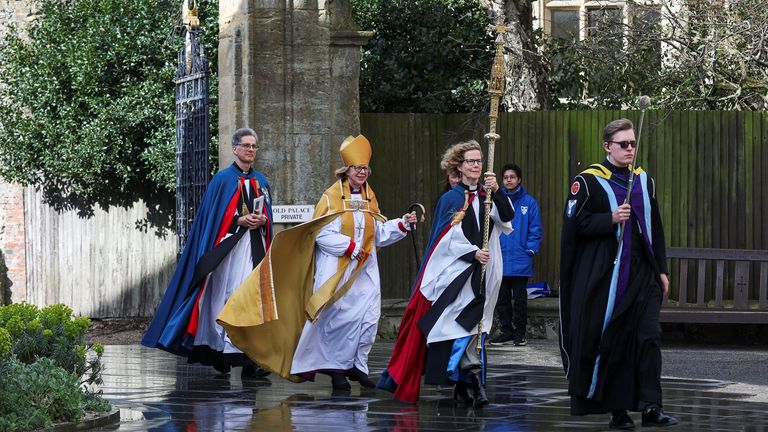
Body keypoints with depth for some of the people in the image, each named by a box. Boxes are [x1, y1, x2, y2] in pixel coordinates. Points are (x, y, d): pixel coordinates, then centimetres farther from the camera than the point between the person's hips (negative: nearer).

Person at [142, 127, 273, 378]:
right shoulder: (223, 179, 1)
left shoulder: (261, 182, 17)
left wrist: (262, 221, -3)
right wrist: (240, 221, -14)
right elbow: (213, 216, -3)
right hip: (231, 245, -5)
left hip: (256, 247, 5)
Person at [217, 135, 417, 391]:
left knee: (368, 317, -5)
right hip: (335, 268, -5)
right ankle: (337, 369, 1)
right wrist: (349, 246, -17)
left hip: (364, 269, 5)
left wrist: (401, 225, 1)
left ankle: (356, 364, 4)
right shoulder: (331, 198, -4)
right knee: (339, 317, -8)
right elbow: (322, 235, -10)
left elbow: (378, 234, 14)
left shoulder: (369, 200, 14)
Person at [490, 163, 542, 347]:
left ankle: (520, 333, 11)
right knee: (502, 298, 7)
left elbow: (535, 229, -1)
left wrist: (530, 250, -10)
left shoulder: (529, 202, -1)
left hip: (520, 261, -2)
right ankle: (507, 332, 17)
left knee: (520, 299, 3)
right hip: (500, 260, 2)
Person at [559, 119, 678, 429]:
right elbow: (576, 225, -8)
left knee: (649, 337, -7)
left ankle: (650, 408, -9)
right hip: (606, 274, -4)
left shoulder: (644, 180, 14)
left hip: (643, 274, 4)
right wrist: (611, 219, -20)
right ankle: (617, 410, 6)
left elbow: (655, 229, 18)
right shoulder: (588, 181, -2)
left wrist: (661, 270, 14)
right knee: (612, 342, -3)